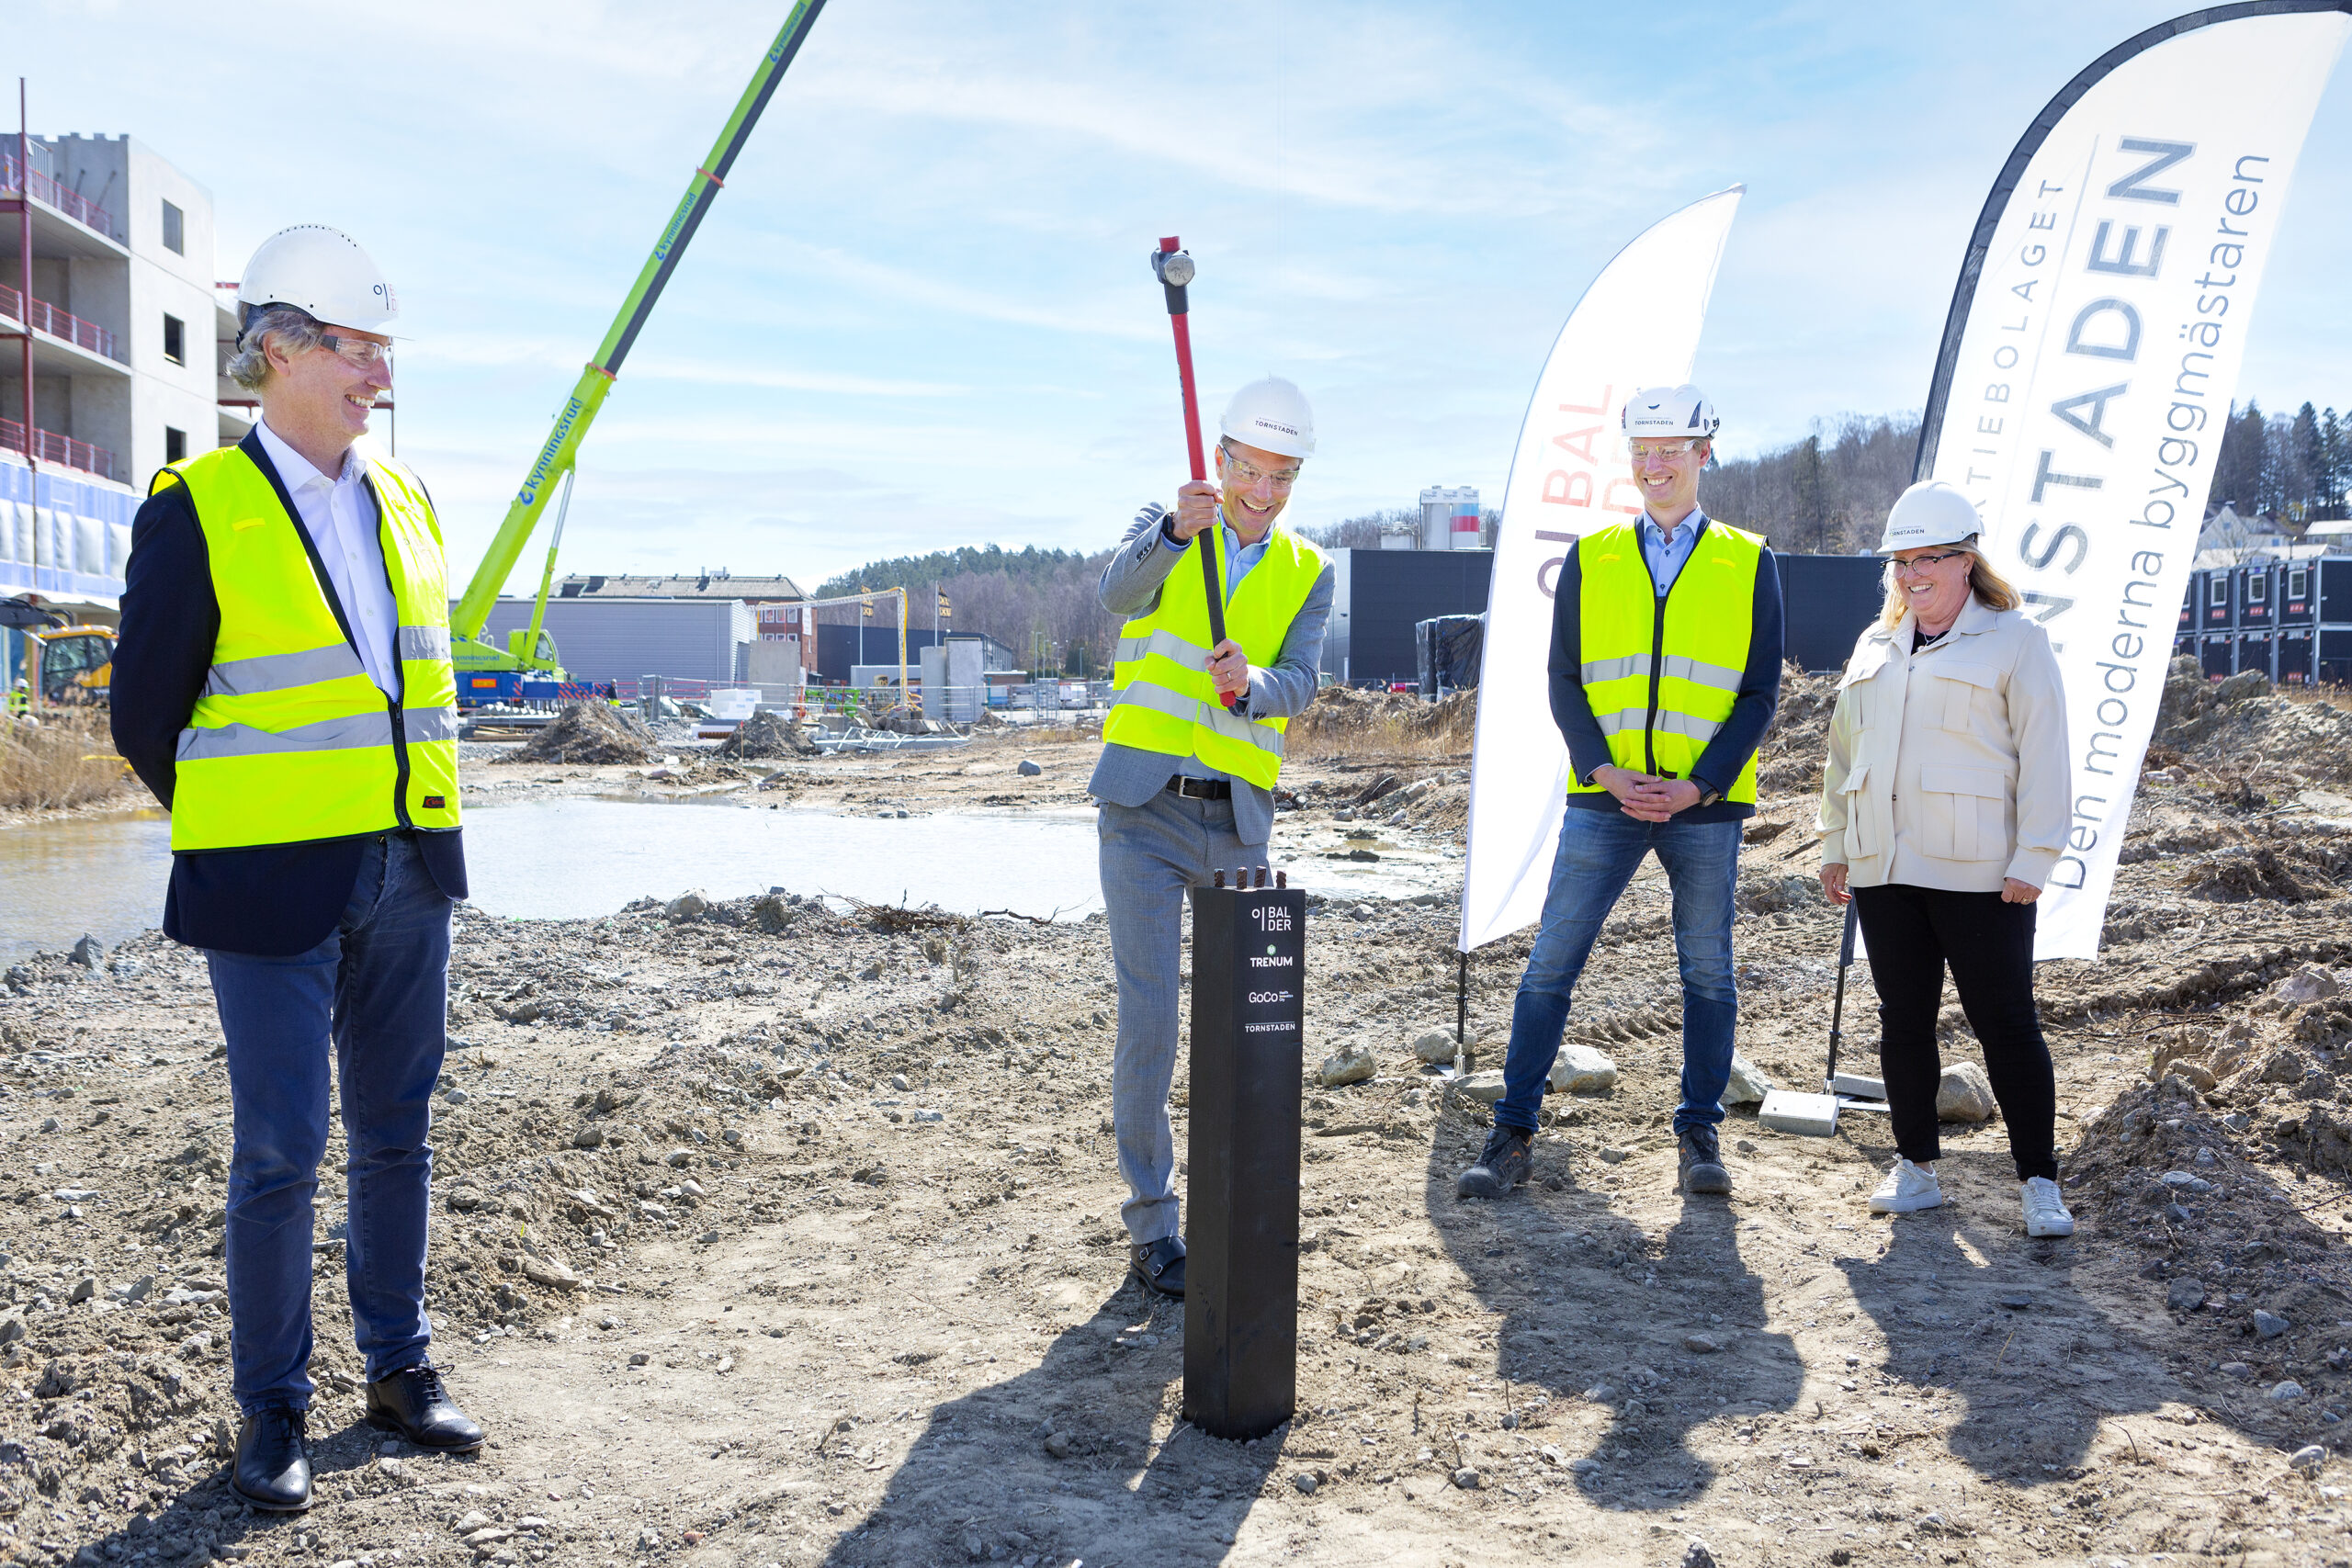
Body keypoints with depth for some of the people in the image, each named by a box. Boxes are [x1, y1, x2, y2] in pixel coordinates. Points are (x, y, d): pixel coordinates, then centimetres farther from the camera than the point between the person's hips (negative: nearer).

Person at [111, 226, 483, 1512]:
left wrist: (403, 822, 16)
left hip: (407, 873, 5)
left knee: (395, 1135, 13)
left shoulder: (403, 499, 10)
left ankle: (399, 1371, 28)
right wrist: (245, 838, 4)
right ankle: (270, 1411, 18)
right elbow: (145, 713, -2)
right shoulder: (197, 510, -7)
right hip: (274, 883, -5)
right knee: (281, 1151, 1)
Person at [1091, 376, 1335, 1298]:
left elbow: (1299, 683, -7)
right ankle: (1151, 1222, 7)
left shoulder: (1307, 573, 9)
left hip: (1236, 823, 3)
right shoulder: (1164, 530, 4)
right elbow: (1118, 591, -20)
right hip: (1144, 812, -3)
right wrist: (1175, 530, -39)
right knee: (1148, 1023, -6)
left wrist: (1250, 684, -29)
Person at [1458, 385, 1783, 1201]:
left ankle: (1699, 1133, 22)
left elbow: (1760, 693, 2)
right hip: (1603, 800, 1)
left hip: (1705, 806, 0)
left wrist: (1699, 784, -10)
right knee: (1551, 964, -1)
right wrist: (1606, 771, -10)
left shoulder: (1748, 563, 5)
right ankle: (1513, 1134, 8)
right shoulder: (1590, 559, 8)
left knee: (1708, 973, 8)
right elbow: (1564, 682, 5)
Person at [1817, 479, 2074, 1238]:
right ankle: (1915, 1167, 22)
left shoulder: (2016, 641, -1)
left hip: (1978, 873, -5)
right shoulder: (1876, 646, 16)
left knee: (2006, 1024, -2)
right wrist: (1836, 846, 18)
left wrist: (2032, 860, -12)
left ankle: (2040, 1181, 9)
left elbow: (2043, 758, -6)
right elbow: (1844, 751, 21)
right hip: (1884, 869, 6)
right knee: (1903, 1020, 10)